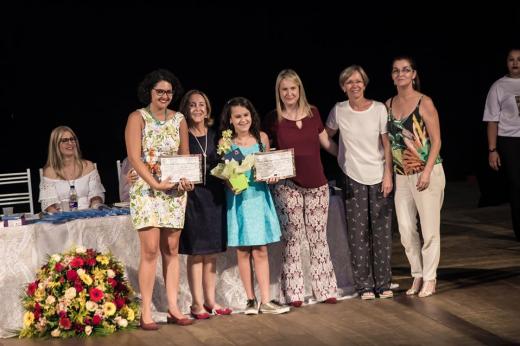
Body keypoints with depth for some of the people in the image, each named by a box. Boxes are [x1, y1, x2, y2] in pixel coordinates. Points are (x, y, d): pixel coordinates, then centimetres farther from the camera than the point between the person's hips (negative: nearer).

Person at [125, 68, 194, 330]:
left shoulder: (178, 119, 11)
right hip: (147, 190, -4)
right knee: (150, 250, -10)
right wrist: (156, 183, -20)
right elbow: (134, 157, -10)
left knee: (171, 250, 6)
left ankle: (173, 308, 11)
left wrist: (186, 179, -6)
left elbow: (185, 156, 14)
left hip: (175, 191, 4)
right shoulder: (138, 118, -3)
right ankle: (146, 312, -6)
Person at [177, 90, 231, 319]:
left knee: (211, 253, 9)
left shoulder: (215, 136, 12)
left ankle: (210, 301, 17)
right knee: (195, 253, -2)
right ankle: (197, 303, 5)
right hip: (192, 195, -5)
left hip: (214, 196, 5)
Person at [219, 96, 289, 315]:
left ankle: (265, 301, 2)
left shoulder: (262, 138, 4)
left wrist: (272, 176, -5)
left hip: (260, 197, 1)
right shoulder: (225, 143, -2)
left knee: (260, 250, 0)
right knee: (243, 251, 3)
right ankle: (251, 299, 12)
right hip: (237, 200, -1)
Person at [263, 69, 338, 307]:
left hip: (317, 185, 2)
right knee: (292, 238, 0)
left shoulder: (313, 113, 6)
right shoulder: (273, 119, -1)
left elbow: (327, 143, 17)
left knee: (318, 238, 5)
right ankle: (294, 293, 6)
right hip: (287, 186, -2)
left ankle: (325, 290, 12)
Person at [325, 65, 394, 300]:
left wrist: (388, 175, -7)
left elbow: (387, 144, -3)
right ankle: (364, 285, 8)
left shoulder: (379, 109, -5)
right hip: (353, 178, 0)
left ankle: (383, 284, 11)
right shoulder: (339, 111, -3)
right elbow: (326, 137, 12)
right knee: (358, 234, 0)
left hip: (378, 177, 0)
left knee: (382, 232, 2)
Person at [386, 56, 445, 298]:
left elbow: (436, 141, -8)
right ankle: (417, 275, 20)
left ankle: (429, 278, 10)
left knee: (429, 229, -1)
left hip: (427, 173, -5)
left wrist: (427, 172, -16)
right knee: (406, 230, 6)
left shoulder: (425, 103, -6)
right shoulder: (389, 105, 8)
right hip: (401, 176, 5)